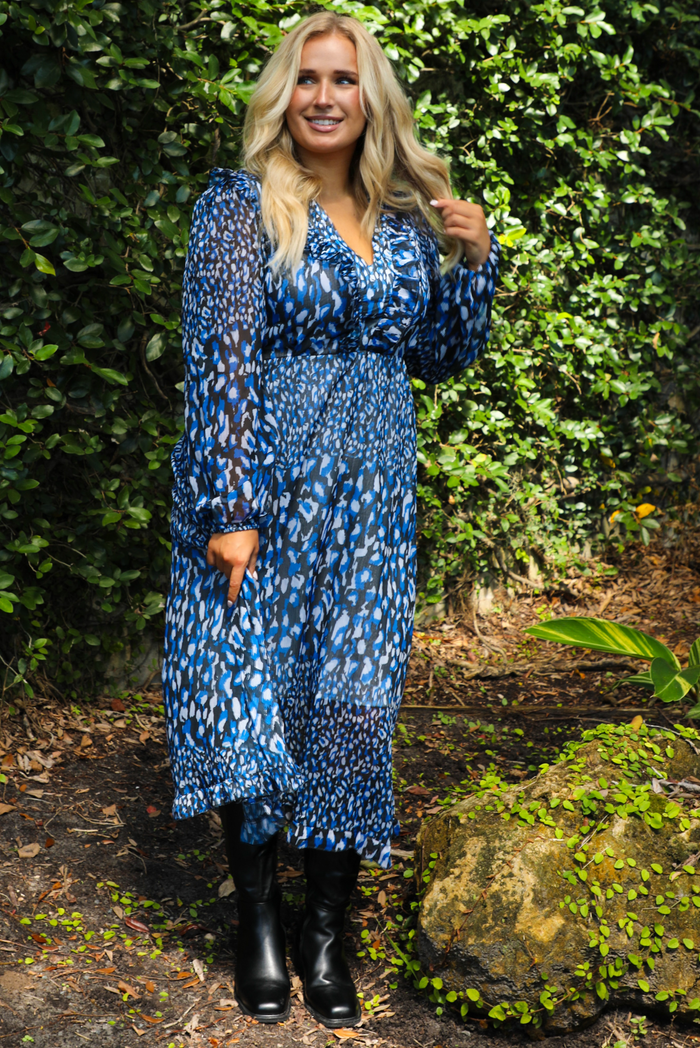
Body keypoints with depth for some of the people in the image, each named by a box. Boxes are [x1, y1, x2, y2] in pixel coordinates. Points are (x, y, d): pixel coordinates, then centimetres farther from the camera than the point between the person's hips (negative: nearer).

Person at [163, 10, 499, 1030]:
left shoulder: (407, 218, 11)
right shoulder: (241, 203, -4)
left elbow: (443, 355, 17)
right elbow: (220, 362, -10)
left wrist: (475, 259, 1)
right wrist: (229, 510, -17)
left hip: (370, 503, 4)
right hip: (265, 488, -4)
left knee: (354, 706, 4)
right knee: (254, 699, 1)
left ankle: (328, 932, 17)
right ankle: (258, 924, 18)